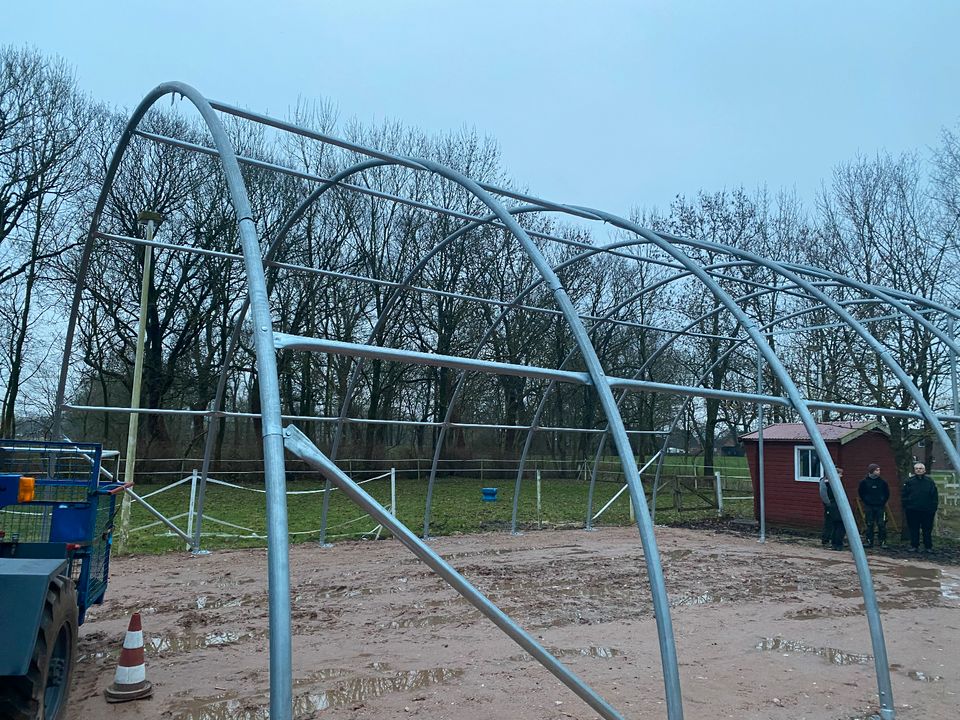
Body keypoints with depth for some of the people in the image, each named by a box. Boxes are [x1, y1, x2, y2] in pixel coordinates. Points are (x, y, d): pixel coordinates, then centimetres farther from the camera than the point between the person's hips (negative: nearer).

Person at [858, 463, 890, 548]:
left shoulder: (882, 482, 0)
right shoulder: (864, 482, -2)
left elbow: (887, 493, 12)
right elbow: (860, 492, 10)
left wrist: (883, 502, 5)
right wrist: (865, 501, 4)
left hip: (880, 507, 0)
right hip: (869, 507, 0)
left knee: (881, 525, -3)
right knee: (869, 525, 3)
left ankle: (883, 542, 5)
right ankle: (869, 542, 9)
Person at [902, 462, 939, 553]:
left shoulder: (930, 481, 3)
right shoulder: (909, 481, 4)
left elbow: (935, 496, 4)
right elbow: (903, 495, 5)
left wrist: (934, 508, -3)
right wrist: (905, 507, -1)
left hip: (927, 511, 0)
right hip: (912, 510, 0)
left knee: (927, 529, 5)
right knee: (913, 529, 6)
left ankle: (928, 547, 15)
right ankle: (914, 546, 14)